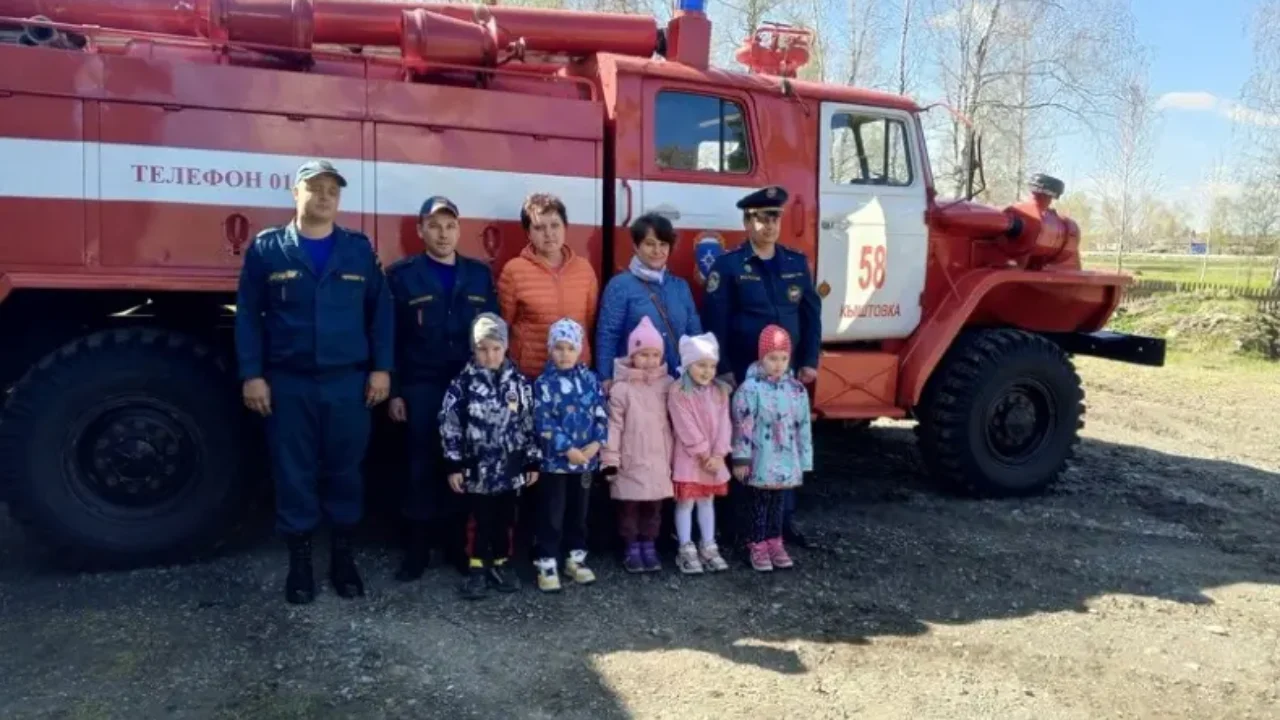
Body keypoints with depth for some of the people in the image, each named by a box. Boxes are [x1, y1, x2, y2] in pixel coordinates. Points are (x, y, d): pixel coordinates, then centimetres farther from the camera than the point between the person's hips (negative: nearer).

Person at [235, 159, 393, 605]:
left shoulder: (359, 249, 7)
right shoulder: (266, 249, 2)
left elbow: (381, 311, 6)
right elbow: (248, 315, 1)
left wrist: (381, 368, -1)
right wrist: (252, 375, -5)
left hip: (349, 382, 1)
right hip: (288, 384, -1)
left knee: (345, 471, 8)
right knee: (293, 473, 5)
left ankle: (343, 556, 23)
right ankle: (299, 560, 19)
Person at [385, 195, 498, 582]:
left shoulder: (480, 274, 10)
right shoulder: (401, 275, 2)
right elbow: (389, 337, -1)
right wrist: (394, 391, -6)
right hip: (421, 389, -2)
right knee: (422, 466, 3)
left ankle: (457, 541, 20)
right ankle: (418, 546, 15)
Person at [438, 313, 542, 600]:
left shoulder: (519, 382, -1)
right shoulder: (463, 383, -8)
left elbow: (530, 424, 5)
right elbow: (449, 425, -5)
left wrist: (533, 462, 5)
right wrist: (453, 465, -6)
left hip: (510, 466, 2)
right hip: (477, 467, -2)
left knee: (505, 519, 13)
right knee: (479, 520, 7)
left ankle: (500, 563, 30)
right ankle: (477, 568, 21)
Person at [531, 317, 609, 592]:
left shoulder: (590, 379, 3)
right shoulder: (544, 383, -8)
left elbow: (601, 415, 3)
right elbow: (544, 423, -13)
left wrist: (596, 444, -10)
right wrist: (568, 450, -17)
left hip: (586, 458, 4)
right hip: (555, 460, -4)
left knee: (579, 512, 16)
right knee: (552, 514, 3)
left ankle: (577, 558, 29)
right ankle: (547, 563, 14)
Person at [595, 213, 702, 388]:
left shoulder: (680, 286, 11)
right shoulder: (620, 285, -4)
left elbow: (694, 333, 14)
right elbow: (607, 336, -7)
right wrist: (607, 379, -12)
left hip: (678, 380, 5)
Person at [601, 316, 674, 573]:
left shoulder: (668, 385, 2)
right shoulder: (621, 388, -9)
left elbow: (672, 422, 9)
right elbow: (614, 425, -9)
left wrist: (672, 457, 10)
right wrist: (610, 459, -11)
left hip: (658, 461, 3)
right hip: (630, 462, -3)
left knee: (653, 507, 12)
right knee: (629, 507, 6)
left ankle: (649, 546, 26)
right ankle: (632, 548, 20)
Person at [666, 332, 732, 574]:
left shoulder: (720, 391, 3)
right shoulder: (678, 392, -14)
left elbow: (724, 424, -2)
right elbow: (687, 428, -17)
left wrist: (718, 454, -11)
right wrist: (704, 454, -16)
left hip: (714, 458, 5)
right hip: (688, 456, -5)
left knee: (707, 500, 14)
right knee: (686, 502, 1)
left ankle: (708, 547, 22)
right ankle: (686, 550, 10)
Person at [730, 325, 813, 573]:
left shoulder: (797, 389, 3)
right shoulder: (750, 388, -12)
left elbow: (803, 427, 7)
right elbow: (742, 426, -12)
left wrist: (804, 461, 8)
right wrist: (741, 459, -12)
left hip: (786, 460, 4)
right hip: (761, 461, -4)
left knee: (777, 501, 15)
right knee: (760, 501, 5)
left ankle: (775, 542, 26)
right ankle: (758, 545, 15)